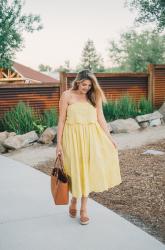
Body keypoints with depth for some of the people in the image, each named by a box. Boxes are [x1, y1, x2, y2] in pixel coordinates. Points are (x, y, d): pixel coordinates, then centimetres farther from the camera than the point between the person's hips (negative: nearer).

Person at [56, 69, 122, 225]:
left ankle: (84, 208, 16)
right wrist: (59, 143, -5)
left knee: (88, 170, 3)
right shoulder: (67, 95, -1)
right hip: (73, 137, -2)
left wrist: (110, 138, 4)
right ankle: (74, 199, 29)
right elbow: (61, 120, -2)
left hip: (91, 137, 3)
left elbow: (101, 119, 9)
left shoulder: (94, 96, 8)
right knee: (76, 170, 2)